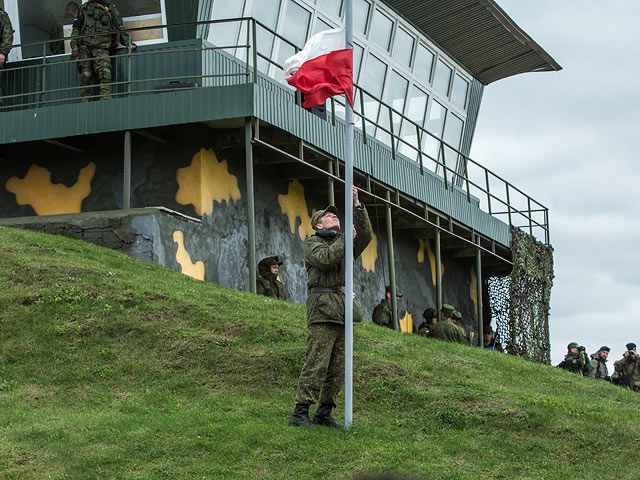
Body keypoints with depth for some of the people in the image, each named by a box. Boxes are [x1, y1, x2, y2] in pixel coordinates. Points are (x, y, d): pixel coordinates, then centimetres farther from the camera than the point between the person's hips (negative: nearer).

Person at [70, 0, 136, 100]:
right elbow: (76, 29, 15)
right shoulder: (84, 8, 18)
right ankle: (85, 102, -4)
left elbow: (120, 29, 22)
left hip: (101, 47, -1)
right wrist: (74, 48, 5)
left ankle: (107, 99, -27)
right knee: (86, 75, -7)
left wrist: (128, 43, 10)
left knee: (105, 73, -20)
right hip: (84, 46, 1)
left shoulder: (110, 9, 17)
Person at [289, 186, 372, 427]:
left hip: (342, 312, 7)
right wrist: (345, 239, -7)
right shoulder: (313, 242, 5)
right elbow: (325, 259, -15)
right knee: (317, 363, -14)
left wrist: (357, 206, 3)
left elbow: (365, 235, 10)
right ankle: (300, 413, -15)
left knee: (338, 368, 4)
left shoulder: (342, 243, 24)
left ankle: (324, 413, 9)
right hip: (323, 309, -7)